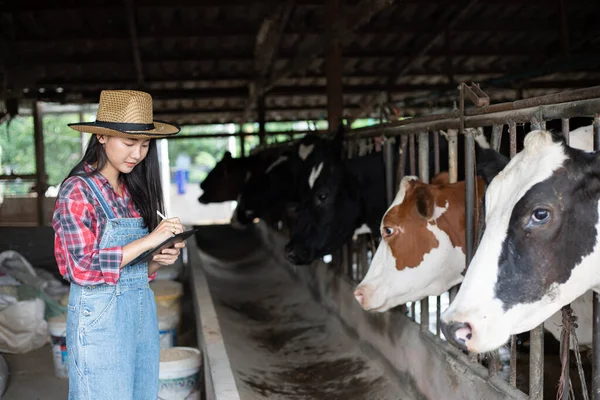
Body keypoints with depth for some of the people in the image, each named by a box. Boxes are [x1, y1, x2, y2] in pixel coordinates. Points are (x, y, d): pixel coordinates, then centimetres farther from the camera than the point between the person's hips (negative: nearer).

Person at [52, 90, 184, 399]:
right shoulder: (77, 190, -10)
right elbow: (84, 267, -16)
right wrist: (149, 240, -19)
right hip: (100, 314, -7)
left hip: (143, 309, 7)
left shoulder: (134, 190, 10)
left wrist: (158, 260, -4)